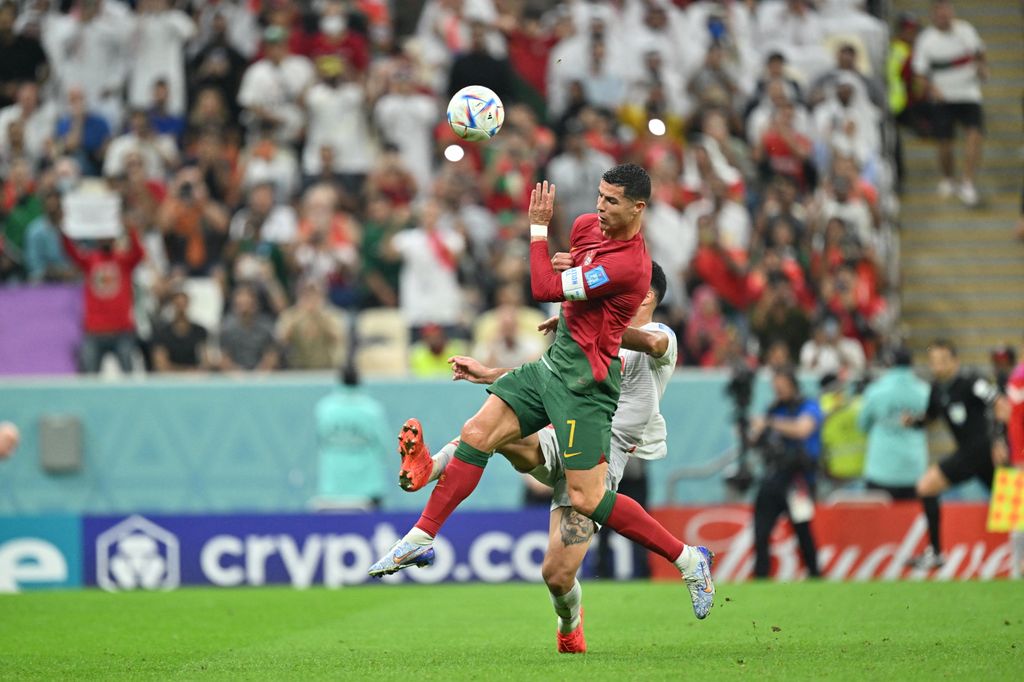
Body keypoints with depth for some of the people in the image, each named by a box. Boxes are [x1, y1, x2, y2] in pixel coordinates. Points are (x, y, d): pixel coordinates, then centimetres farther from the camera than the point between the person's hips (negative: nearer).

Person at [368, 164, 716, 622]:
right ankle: (421, 540, 9)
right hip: (554, 362, 9)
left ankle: (688, 559, 2)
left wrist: (537, 227, -13)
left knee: (587, 499, -10)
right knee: (476, 434, 1)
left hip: (584, 381, -9)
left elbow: (545, 290, -21)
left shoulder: (629, 265, -23)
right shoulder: (587, 225, 5)